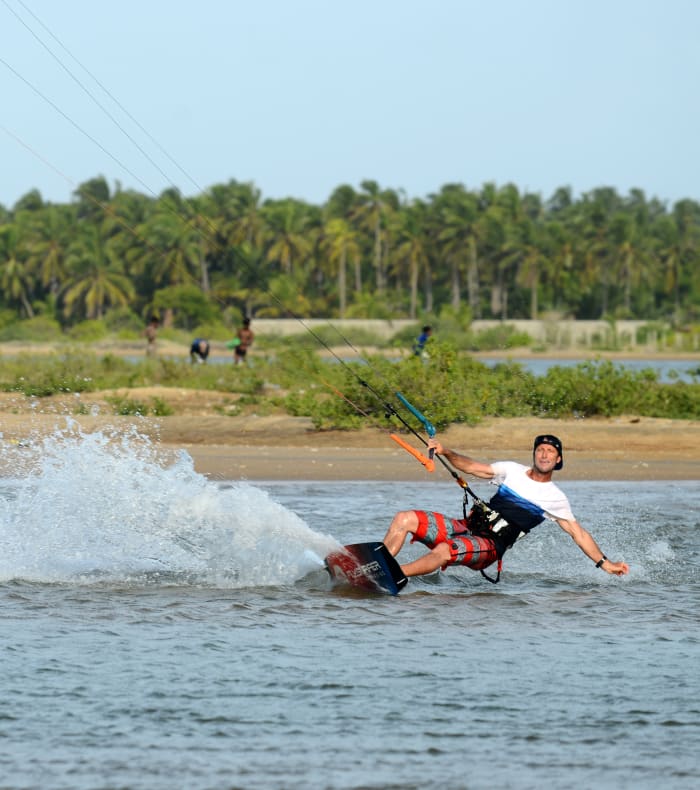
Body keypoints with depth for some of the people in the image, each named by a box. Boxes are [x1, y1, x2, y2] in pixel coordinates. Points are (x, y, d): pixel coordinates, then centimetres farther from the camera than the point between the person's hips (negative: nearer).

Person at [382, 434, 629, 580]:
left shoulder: (555, 499, 7)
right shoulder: (513, 471, 15)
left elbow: (578, 533, 11)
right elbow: (472, 467, 15)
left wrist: (605, 563, 5)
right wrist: (445, 452, -2)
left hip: (489, 546, -5)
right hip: (468, 527, 5)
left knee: (443, 551, -37)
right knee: (404, 519, -14)